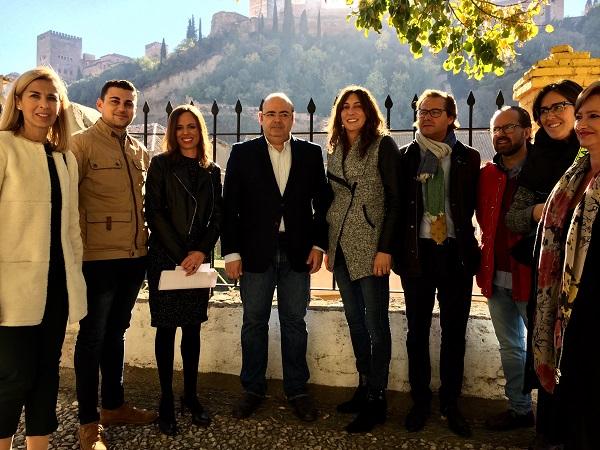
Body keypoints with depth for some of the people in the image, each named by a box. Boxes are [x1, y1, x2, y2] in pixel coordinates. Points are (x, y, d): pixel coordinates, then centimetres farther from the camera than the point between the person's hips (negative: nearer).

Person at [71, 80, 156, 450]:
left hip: (135, 257, 6)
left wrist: (146, 238, 12)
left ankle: (114, 405, 32)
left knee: (116, 332, 17)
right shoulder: (82, 144, -6)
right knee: (92, 336, 3)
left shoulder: (140, 152, 12)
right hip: (99, 257, -6)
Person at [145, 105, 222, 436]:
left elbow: (217, 217, 6)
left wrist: (201, 252, -9)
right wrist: (181, 256, -12)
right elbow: (154, 212, -6)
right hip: (165, 258, -3)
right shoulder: (161, 164, 1)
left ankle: (191, 395, 19)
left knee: (193, 328, 8)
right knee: (166, 328, 2)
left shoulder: (212, 171, 10)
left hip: (198, 259, 3)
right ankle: (166, 400, 13)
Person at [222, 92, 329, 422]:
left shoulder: (310, 153, 6)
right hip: (255, 252, 0)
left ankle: (297, 390, 23)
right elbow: (230, 206, 0)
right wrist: (231, 252, -5)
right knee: (254, 322, 10)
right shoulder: (243, 153, 2)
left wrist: (318, 244, -1)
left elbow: (322, 202, 7)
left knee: (295, 322, 9)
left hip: (297, 252, 1)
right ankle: (253, 389, 25)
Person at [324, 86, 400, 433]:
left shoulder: (384, 145, -4)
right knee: (355, 321, 12)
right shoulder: (336, 150, 14)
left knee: (375, 324, -1)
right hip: (342, 249, 6)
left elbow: (395, 200, -9)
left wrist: (385, 248, -16)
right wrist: (328, 246, 11)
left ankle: (377, 400, 9)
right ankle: (364, 389, 24)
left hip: (371, 248, -6)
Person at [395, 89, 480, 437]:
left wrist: (471, 244, -7)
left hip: (457, 252, 0)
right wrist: (397, 248, -5)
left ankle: (451, 404, 26)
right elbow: (396, 205, 2)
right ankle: (421, 402, 26)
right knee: (418, 331, 9)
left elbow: (476, 205, 3)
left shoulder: (469, 158, 3)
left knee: (455, 331, 10)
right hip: (417, 251, 0)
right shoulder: (404, 157, 3)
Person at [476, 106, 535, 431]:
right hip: (496, 276, 5)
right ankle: (520, 409, 31)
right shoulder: (487, 174, 8)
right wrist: (487, 262, 8)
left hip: (532, 274, -5)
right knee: (510, 348, 15)